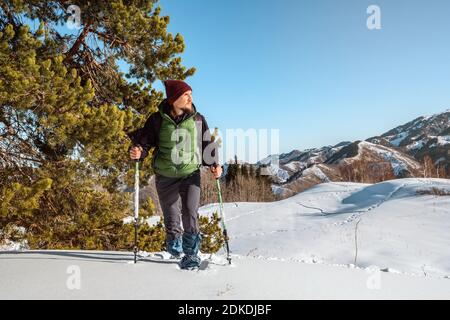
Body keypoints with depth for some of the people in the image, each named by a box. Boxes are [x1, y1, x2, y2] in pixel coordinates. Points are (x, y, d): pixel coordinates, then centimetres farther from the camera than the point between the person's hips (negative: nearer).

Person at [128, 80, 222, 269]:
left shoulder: (197, 119, -2)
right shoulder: (158, 119, -7)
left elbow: (207, 145, 5)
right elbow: (145, 140, 0)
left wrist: (214, 164, -9)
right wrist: (138, 152, -22)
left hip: (190, 174, 0)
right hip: (165, 177, 0)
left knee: (190, 214, -14)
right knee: (171, 216, 10)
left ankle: (192, 253, 3)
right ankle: (174, 244, 40)